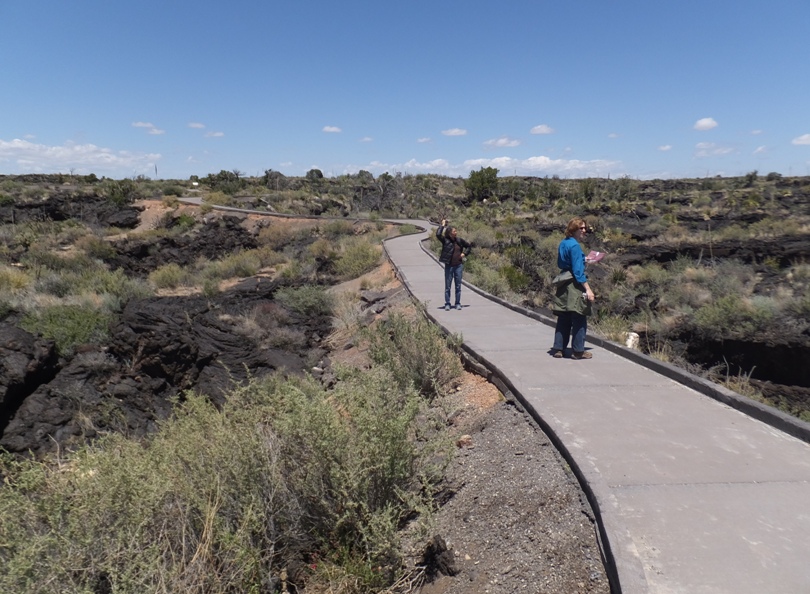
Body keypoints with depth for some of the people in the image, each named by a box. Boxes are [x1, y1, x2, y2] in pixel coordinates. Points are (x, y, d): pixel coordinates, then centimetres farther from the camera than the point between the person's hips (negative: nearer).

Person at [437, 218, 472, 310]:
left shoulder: (459, 240, 6)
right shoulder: (445, 240, -5)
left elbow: (469, 245, 20)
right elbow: (438, 234, -24)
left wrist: (465, 253, 6)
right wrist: (442, 225, -13)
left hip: (459, 265, 4)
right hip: (449, 266, -3)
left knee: (458, 286, 8)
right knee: (447, 286, 3)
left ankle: (458, 304, 16)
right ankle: (447, 304, 11)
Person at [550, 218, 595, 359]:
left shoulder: (563, 243, 12)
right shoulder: (575, 246, -15)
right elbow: (578, 271, -19)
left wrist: (583, 260, 25)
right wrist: (588, 289, -19)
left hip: (563, 285, 9)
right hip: (574, 285, -9)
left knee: (563, 319, 12)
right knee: (579, 319, 1)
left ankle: (558, 349, 15)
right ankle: (578, 351, 7)